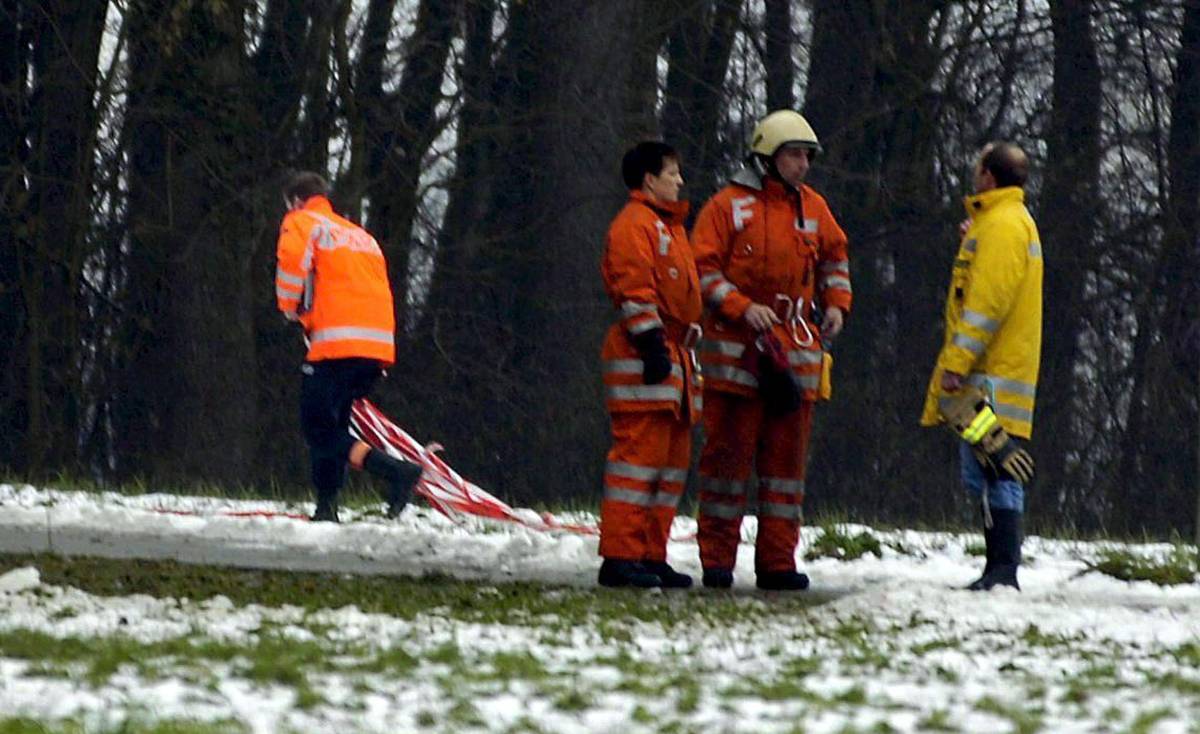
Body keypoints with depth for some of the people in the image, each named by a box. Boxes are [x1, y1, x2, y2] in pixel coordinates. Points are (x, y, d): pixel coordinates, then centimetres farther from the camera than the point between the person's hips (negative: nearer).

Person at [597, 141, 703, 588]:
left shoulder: (669, 226, 24)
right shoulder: (635, 225, -7)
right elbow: (634, 290, -16)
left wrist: (685, 352, 26)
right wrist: (652, 345, -22)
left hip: (674, 353, 11)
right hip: (645, 355, -11)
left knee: (673, 459, 10)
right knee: (640, 450, -13)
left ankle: (651, 555, 13)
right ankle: (620, 556, -15)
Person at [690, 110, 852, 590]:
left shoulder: (813, 208, 11)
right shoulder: (729, 205, -5)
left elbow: (835, 258, 26)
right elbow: (702, 267, -6)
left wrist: (836, 304, 10)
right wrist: (743, 308, -17)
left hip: (796, 351, 5)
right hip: (736, 348, -5)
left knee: (787, 455, 5)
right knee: (728, 450, -2)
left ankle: (778, 562, 9)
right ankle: (717, 560, 3)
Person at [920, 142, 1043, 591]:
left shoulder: (1002, 224, -11)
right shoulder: (1004, 221, 22)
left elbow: (989, 300, -20)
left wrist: (957, 361, -22)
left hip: (993, 377, -10)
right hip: (986, 377, 10)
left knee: (995, 474, -13)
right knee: (985, 475, 11)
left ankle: (1003, 572, -17)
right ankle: (998, 570, 13)